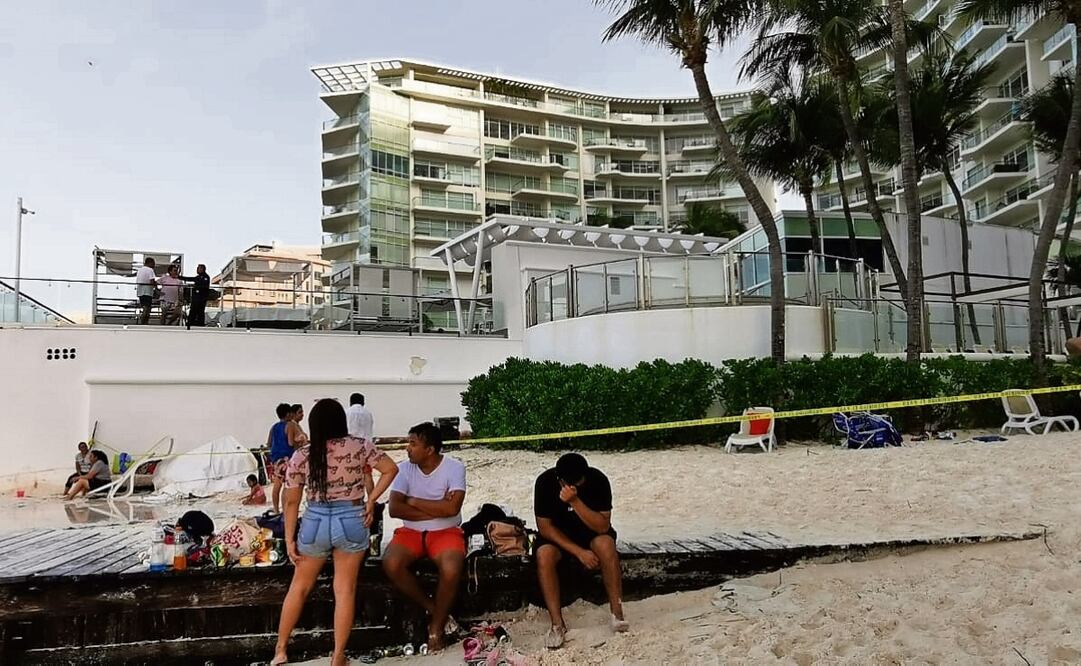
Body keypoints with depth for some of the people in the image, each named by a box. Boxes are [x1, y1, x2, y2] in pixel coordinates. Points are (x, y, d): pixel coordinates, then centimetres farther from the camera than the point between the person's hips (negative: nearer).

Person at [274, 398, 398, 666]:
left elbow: (291, 501, -1)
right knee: (345, 590, 8)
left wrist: (289, 539, 5)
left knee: (299, 588, 18)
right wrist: (371, 500, 0)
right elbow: (391, 469, -5)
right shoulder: (359, 446, -5)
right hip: (351, 523, -1)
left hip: (315, 524, 1)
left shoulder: (301, 456, -3)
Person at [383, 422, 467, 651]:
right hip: (411, 532, 3)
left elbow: (451, 508, -22)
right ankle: (432, 608, -3)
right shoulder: (404, 468, -2)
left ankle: (436, 626, -6)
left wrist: (414, 501, -13)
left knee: (451, 569, -32)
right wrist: (436, 510, -17)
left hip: (446, 532, -3)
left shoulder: (455, 467, -10)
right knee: (391, 564, -26)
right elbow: (394, 509, -12)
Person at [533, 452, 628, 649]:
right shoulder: (545, 482, -22)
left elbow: (603, 526, -25)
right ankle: (558, 624, -24)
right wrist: (579, 552, -26)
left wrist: (575, 501, -38)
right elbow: (545, 526, -18)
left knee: (605, 544, -32)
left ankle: (617, 614, -24)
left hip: (591, 531, 0)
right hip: (556, 534, 0)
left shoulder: (598, 480, -22)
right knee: (544, 555, -31)